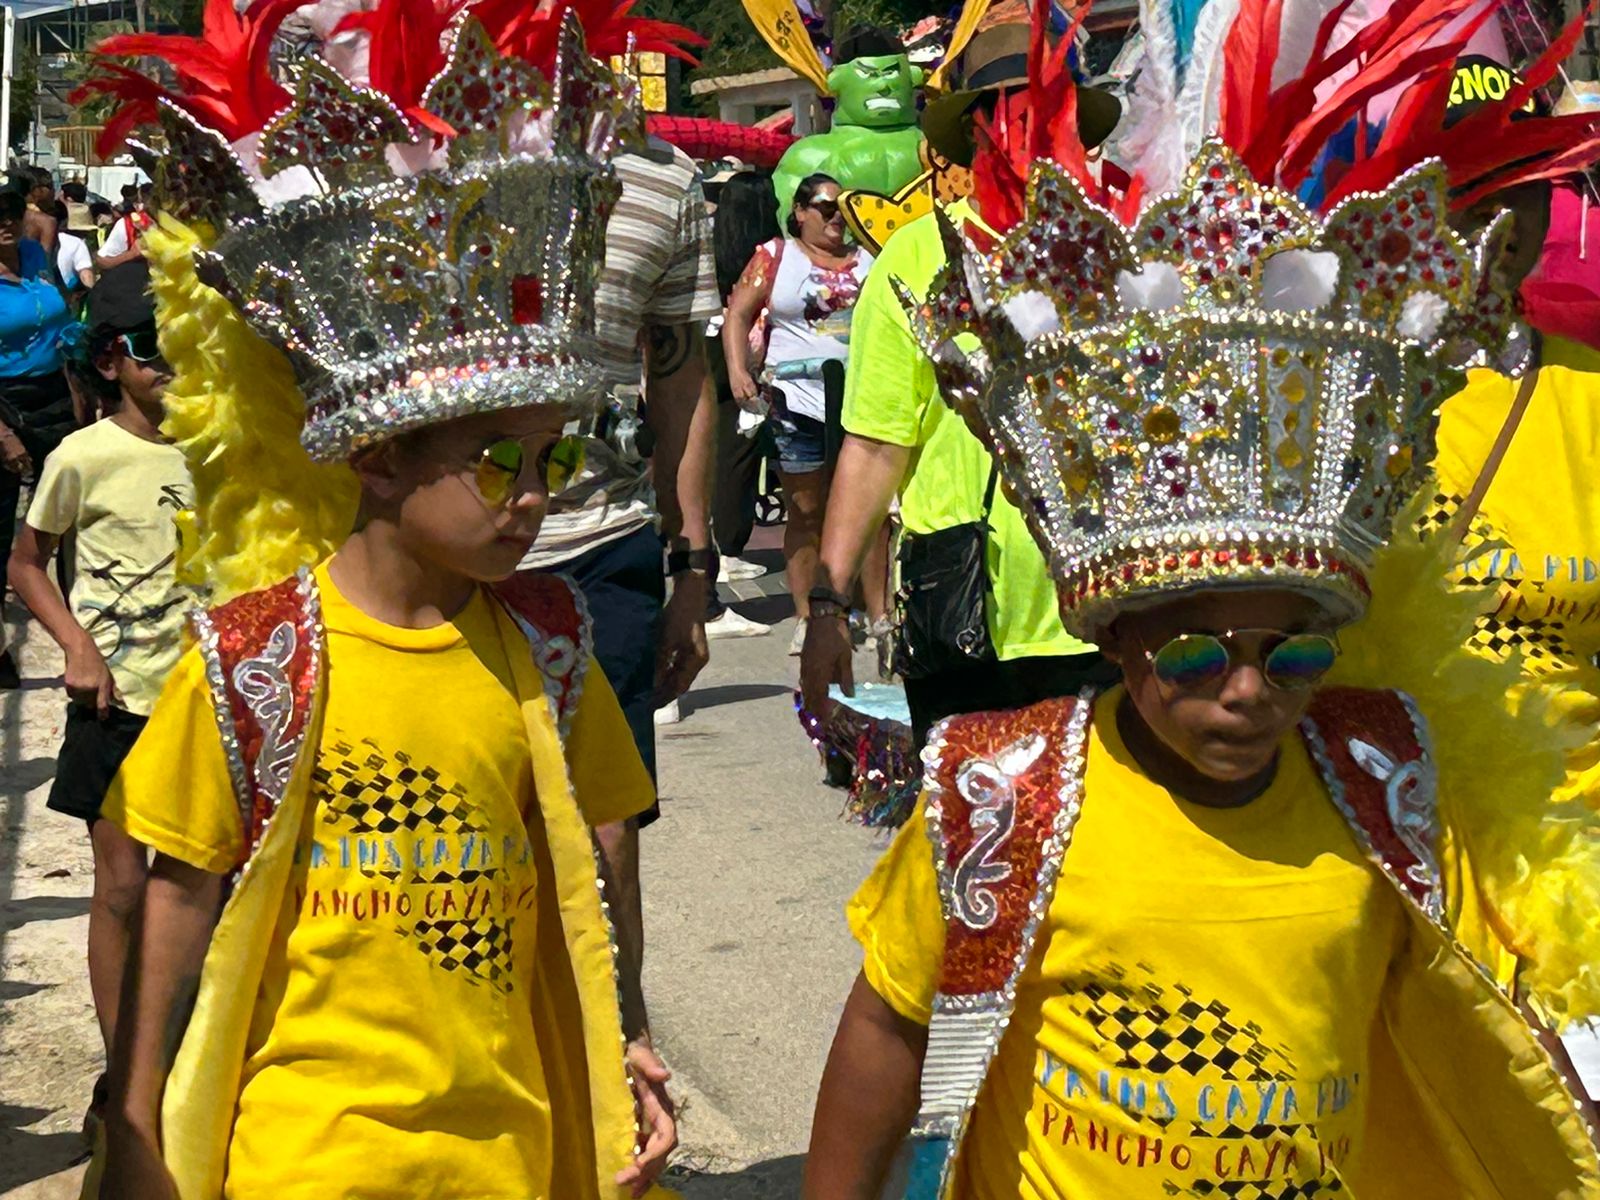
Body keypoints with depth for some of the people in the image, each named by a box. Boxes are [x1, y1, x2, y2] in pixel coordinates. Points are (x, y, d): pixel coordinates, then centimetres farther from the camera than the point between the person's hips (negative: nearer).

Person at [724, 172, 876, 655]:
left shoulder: (866, 260, 15)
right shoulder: (775, 256, 6)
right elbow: (738, 313, 3)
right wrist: (738, 369, -12)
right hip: (799, 401, -2)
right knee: (806, 513, 3)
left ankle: (879, 615, 3)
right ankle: (806, 617, 10)